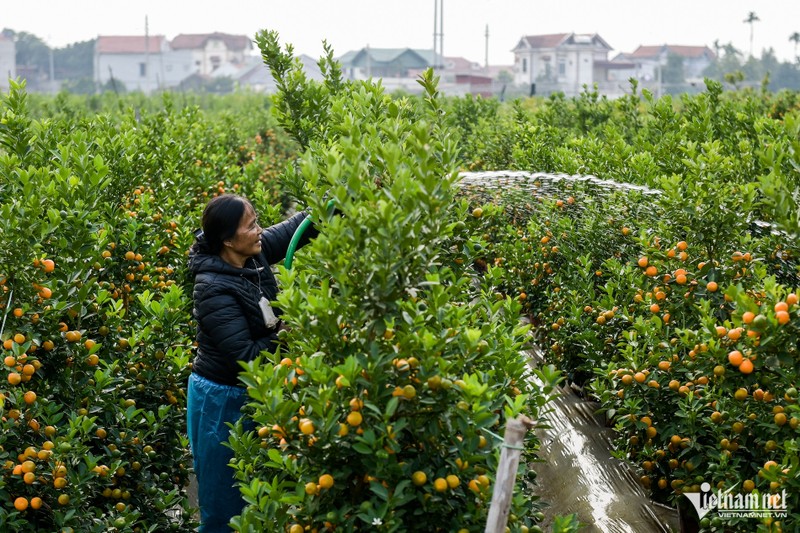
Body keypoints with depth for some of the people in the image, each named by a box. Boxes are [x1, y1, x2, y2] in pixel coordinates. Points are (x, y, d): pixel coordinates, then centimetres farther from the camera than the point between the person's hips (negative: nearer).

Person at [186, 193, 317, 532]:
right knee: (225, 496, 7)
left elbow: (297, 226, 3)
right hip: (222, 399, -7)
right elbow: (245, 356, -28)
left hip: (252, 391, 7)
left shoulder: (254, 255, -7)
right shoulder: (214, 291, -27)